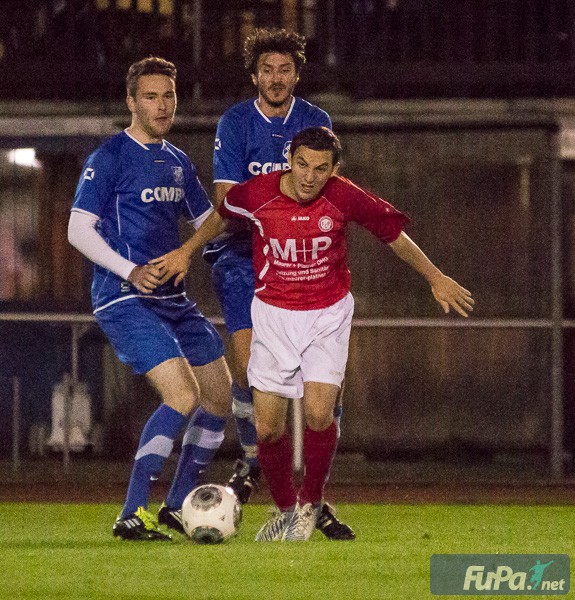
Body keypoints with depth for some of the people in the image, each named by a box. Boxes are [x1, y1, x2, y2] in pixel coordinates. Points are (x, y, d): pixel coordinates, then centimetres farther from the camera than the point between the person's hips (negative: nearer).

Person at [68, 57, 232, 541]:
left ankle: (178, 507, 22)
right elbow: (78, 229, -12)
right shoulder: (110, 158, -7)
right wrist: (130, 271, -24)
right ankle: (132, 515, -17)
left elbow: (208, 221, 26)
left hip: (174, 300, 9)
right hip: (126, 301, -9)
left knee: (220, 398, 9)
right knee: (183, 396, -22)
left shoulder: (178, 163, 16)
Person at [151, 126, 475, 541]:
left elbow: (394, 235, 1)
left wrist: (436, 278, 7)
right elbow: (222, 216, 11)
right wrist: (187, 251, 8)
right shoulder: (256, 194, -14)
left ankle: (311, 503, 6)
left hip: (327, 315, -1)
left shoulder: (346, 198, -16)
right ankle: (285, 509, 22)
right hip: (274, 315, 1)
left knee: (318, 413, -19)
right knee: (267, 426, -3)